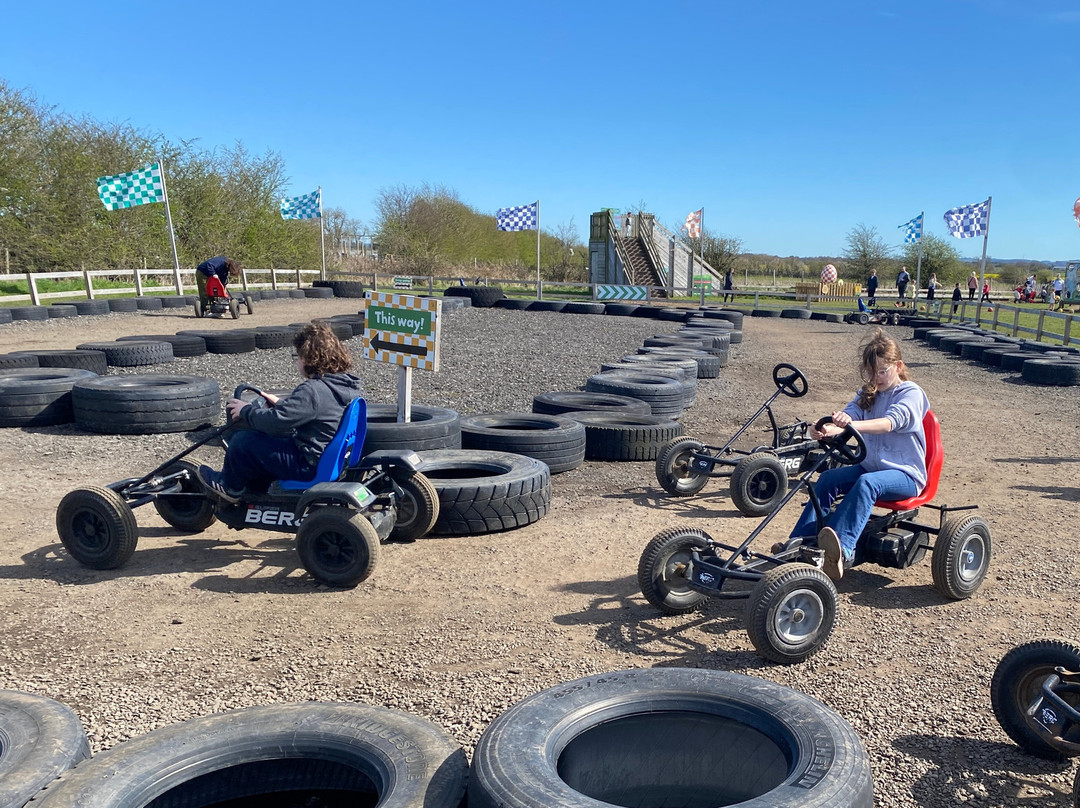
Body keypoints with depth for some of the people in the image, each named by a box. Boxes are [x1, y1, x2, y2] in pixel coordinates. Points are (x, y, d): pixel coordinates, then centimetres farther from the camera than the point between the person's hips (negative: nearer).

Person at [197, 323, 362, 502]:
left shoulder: (312, 390, -27)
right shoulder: (346, 384, 2)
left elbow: (275, 422, -24)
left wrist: (245, 410, -7)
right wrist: (281, 403, 22)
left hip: (309, 465, -10)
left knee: (242, 440, -1)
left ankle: (230, 487, 25)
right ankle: (255, 487, 43)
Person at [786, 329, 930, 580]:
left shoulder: (912, 393, -8)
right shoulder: (868, 393, 12)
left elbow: (890, 422, -28)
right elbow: (850, 414, -8)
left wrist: (847, 426, -46)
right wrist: (828, 428, -34)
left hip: (905, 474, -7)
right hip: (870, 465, 7)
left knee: (867, 482, -36)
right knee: (827, 479, -18)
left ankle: (842, 549, -55)